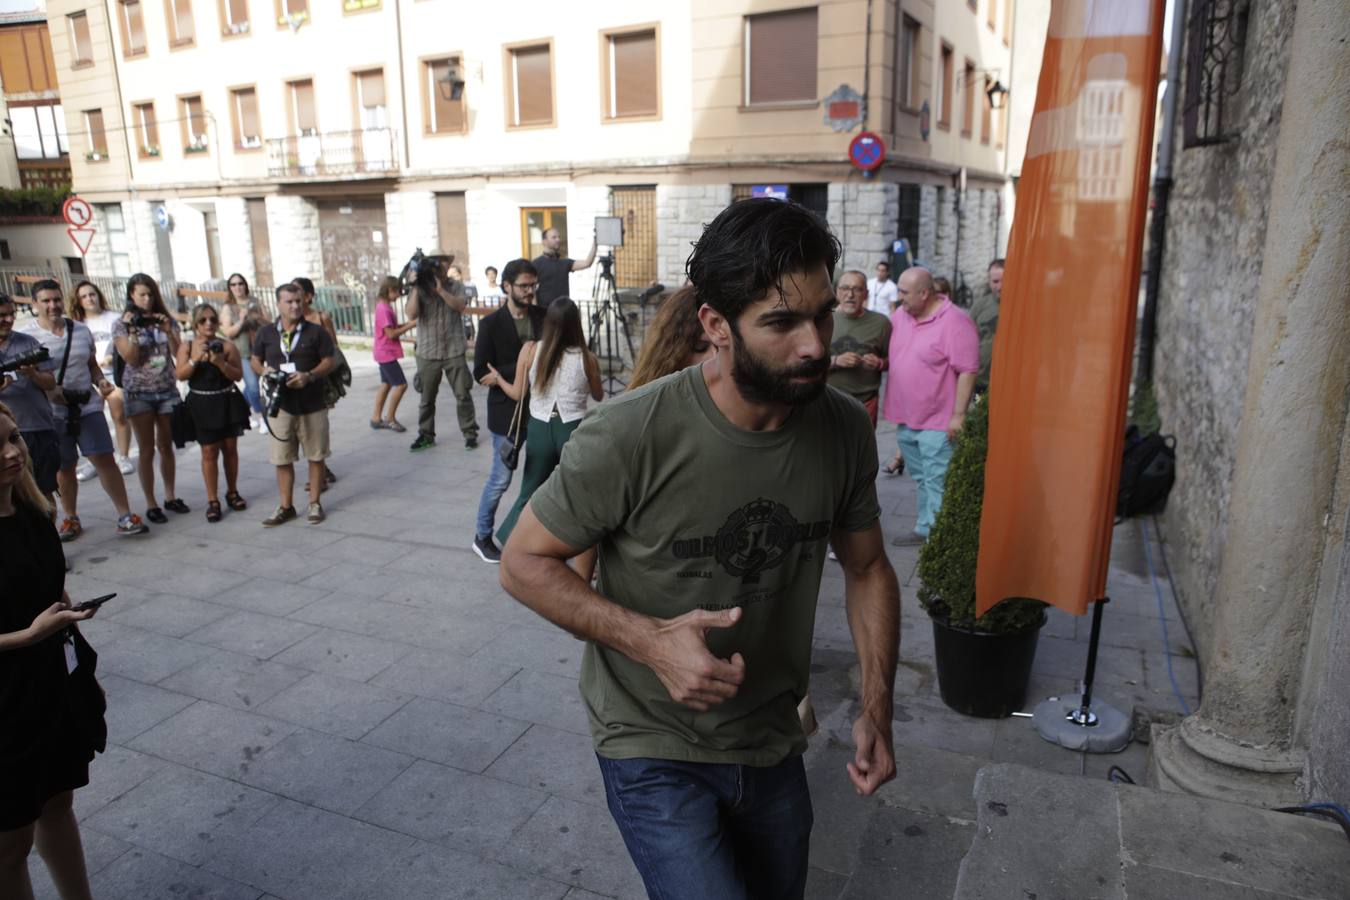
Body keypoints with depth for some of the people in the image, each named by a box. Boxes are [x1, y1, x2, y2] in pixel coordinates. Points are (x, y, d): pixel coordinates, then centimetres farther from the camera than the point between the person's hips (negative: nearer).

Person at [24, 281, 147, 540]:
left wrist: (101, 381, -3)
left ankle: (125, 516, 0)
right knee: (64, 467, 10)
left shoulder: (82, 331, 6)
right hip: (53, 413, -2)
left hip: (88, 407, 2)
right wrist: (48, 390, -23)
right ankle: (70, 519, 26)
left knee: (105, 460, -3)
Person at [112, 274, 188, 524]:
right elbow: (131, 359, -10)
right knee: (147, 450, -1)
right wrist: (133, 330, -17)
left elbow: (178, 353, 0)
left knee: (166, 446, 10)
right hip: (139, 393, -3)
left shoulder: (166, 320, 6)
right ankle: (151, 504, 4)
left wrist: (168, 330, -13)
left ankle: (170, 496, 20)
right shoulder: (122, 325, -2)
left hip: (167, 390, 3)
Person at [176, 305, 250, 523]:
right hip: (202, 404, 0)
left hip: (227, 401, 0)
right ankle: (212, 501, 5)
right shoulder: (186, 347, 1)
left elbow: (238, 375, -6)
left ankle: (232, 492, 25)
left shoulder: (227, 346, -3)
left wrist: (221, 363, -22)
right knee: (209, 451, 0)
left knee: (230, 448, 9)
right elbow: (180, 375, -6)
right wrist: (195, 359, -19)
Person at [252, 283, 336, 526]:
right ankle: (286, 506, 18)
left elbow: (329, 361, -2)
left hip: (312, 405, -2)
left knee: (316, 456, 5)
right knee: (282, 459, 7)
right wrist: (264, 371, -8)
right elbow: (255, 360, 15)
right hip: (280, 404, 2)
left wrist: (309, 376, -18)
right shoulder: (266, 332, 6)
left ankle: (314, 504, 18)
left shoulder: (316, 332, -1)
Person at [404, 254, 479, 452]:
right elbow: (411, 315, -12)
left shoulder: (456, 286, 3)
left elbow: (460, 306, -16)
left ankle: (470, 433, 12)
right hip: (427, 353, 1)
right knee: (426, 398, 10)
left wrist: (440, 289, -27)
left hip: (454, 352, -1)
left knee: (463, 395, 2)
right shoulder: (419, 289, 1)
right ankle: (426, 435, 22)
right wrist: (416, 287, -17)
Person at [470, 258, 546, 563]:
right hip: (507, 412, -3)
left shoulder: (543, 317, 2)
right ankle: (482, 537, 22)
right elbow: (481, 373, -10)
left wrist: (504, 374, -14)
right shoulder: (491, 324, -7)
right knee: (501, 478, 4)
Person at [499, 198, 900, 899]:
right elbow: (525, 562, -16)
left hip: (773, 745, 5)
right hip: (655, 752, -4)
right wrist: (649, 639, -30)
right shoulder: (630, 436, -28)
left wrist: (877, 707, -5)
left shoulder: (844, 429, -12)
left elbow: (867, 567, 3)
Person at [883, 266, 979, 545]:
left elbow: (967, 371, -17)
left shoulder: (954, 321, -16)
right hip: (906, 417, 8)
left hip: (936, 422, -7)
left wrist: (958, 415, -18)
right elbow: (888, 354, 22)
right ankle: (924, 530, 30)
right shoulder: (900, 315, 7)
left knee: (936, 485, -3)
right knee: (921, 480, 19)